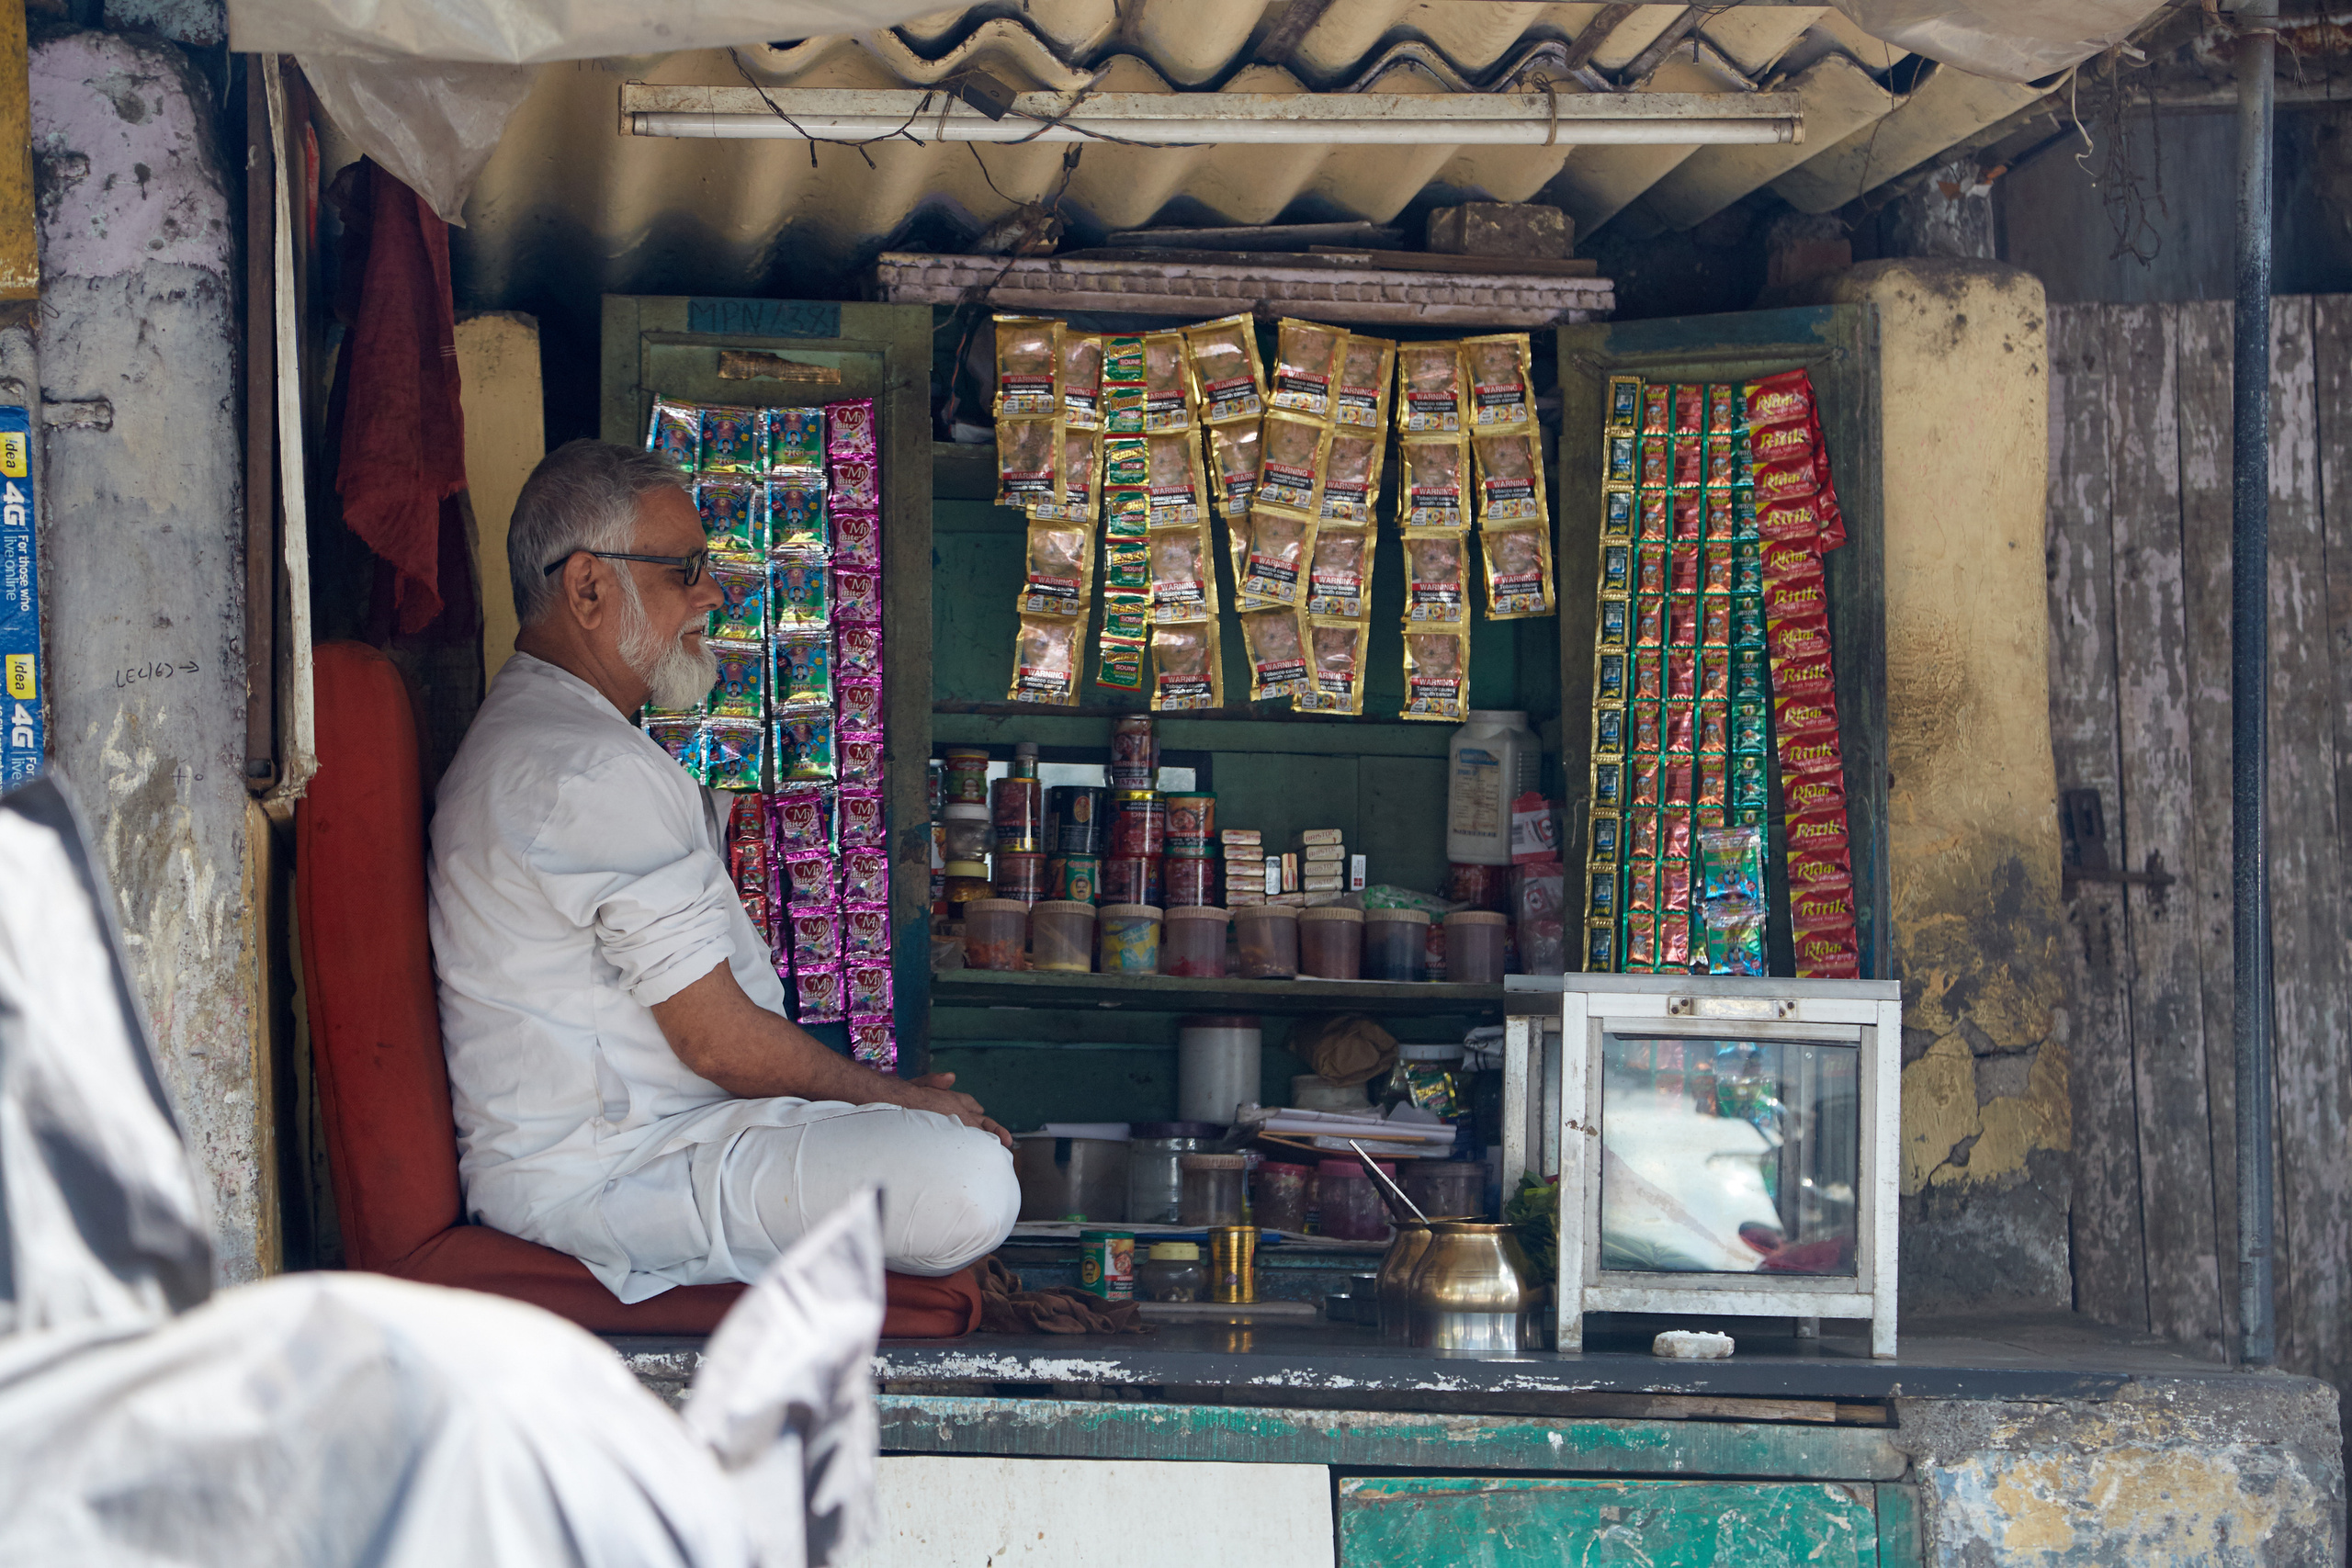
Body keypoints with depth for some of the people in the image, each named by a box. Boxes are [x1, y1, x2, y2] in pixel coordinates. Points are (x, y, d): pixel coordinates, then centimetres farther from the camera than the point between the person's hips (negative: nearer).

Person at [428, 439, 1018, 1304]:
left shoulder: (528, 735, 18)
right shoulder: (597, 772, -19)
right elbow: (722, 1041, -19)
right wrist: (900, 1097, -3)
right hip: (596, 1180, -11)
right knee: (969, 1182, -26)